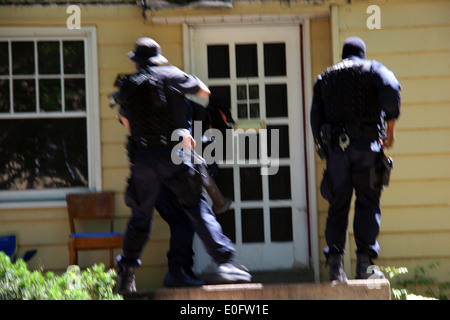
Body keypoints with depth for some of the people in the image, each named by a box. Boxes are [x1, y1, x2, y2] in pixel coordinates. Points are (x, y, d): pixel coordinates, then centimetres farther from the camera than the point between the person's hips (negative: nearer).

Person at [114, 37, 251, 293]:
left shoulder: (128, 87, 9)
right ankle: (225, 262, -11)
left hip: (143, 158, 3)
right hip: (173, 155, -3)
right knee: (198, 209, -2)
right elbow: (203, 91, 13)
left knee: (141, 216, 15)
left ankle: (127, 272, 18)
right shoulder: (170, 75, 1)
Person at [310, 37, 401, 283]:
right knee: (367, 203, 0)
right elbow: (390, 89, -13)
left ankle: (335, 264, -4)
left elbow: (316, 117, 13)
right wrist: (390, 126, -7)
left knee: (338, 206, 7)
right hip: (367, 143, -2)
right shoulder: (372, 69, 9)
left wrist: (324, 150, 17)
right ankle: (364, 263, -10)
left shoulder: (324, 78, 19)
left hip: (336, 147, 2)